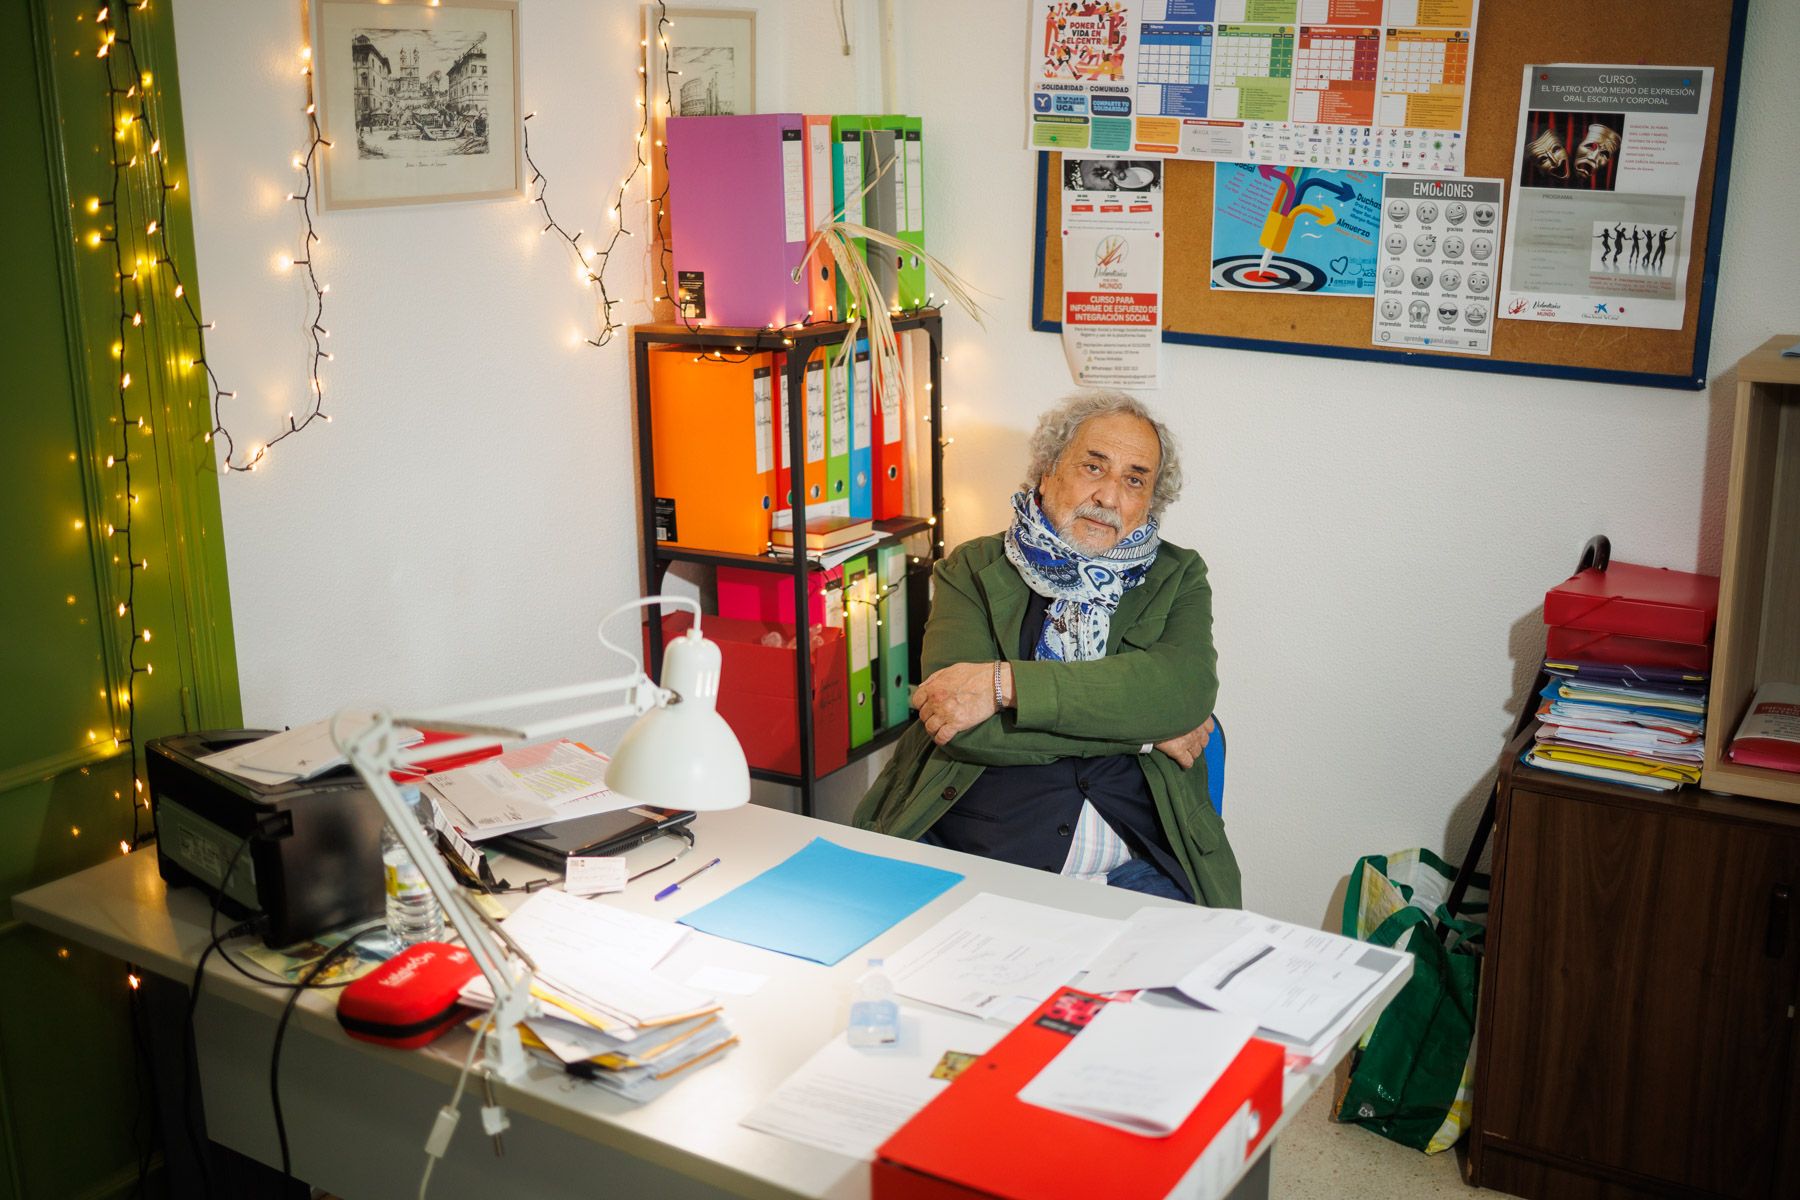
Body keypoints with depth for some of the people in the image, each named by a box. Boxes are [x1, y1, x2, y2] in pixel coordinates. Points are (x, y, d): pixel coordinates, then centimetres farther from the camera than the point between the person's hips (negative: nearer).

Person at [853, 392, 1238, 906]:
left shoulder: (1177, 578, 13)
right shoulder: (974, 569, 9)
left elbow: (1187, 688, -10)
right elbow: (960, 723, -8)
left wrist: (1005, 683, -16)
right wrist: (1141, 732, -8)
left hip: (1128, 872, 2)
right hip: (961, 856, -1)